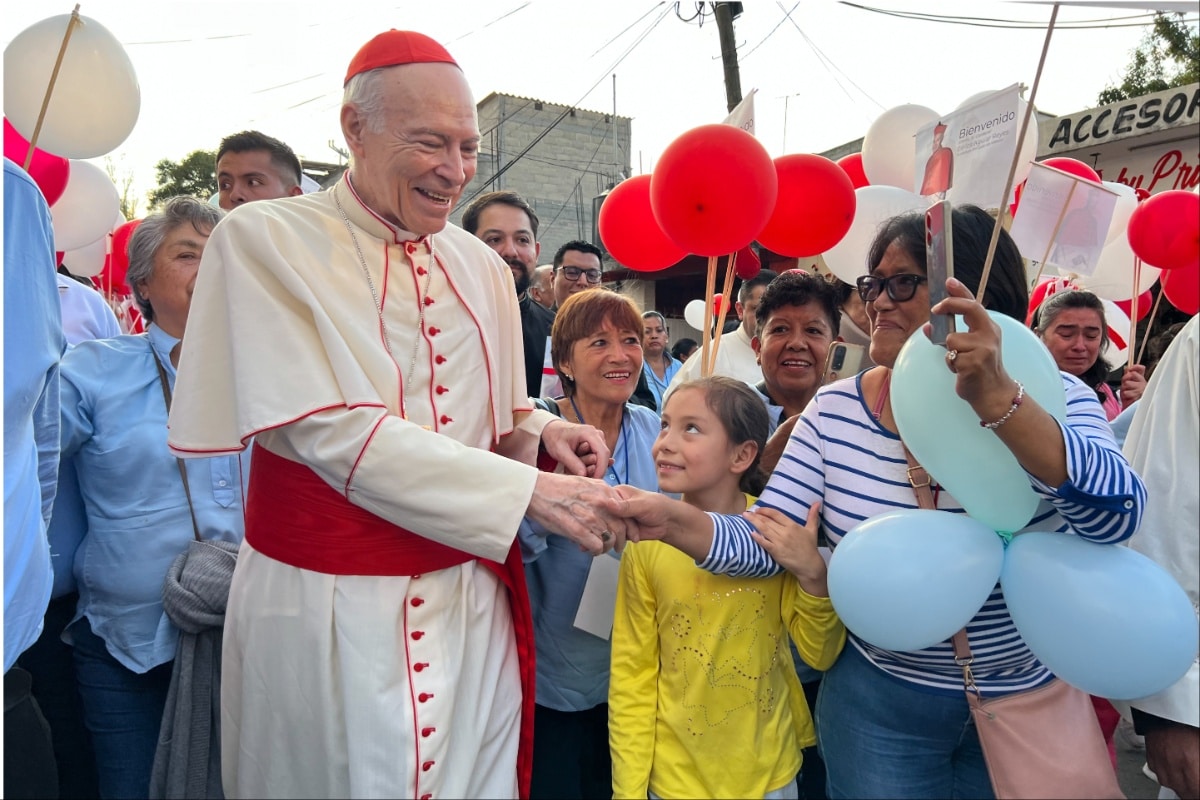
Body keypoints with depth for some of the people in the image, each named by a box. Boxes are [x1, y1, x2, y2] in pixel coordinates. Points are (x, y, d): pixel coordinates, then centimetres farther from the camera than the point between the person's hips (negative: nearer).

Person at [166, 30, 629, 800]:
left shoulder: (482, 266, 5)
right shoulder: (266, 240, -10)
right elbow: (332, 433, -19)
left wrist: (542, 431, -10)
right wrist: (531, 490, -22)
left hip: (470, 596, 5)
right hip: (328, 603, -4)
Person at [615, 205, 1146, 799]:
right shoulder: (833, 410, -9)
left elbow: (1116, 516, -29)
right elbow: (765, 544, -12)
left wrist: (995, 399, -41)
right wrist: (674, 520, -31)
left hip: (1028, 705, 0)